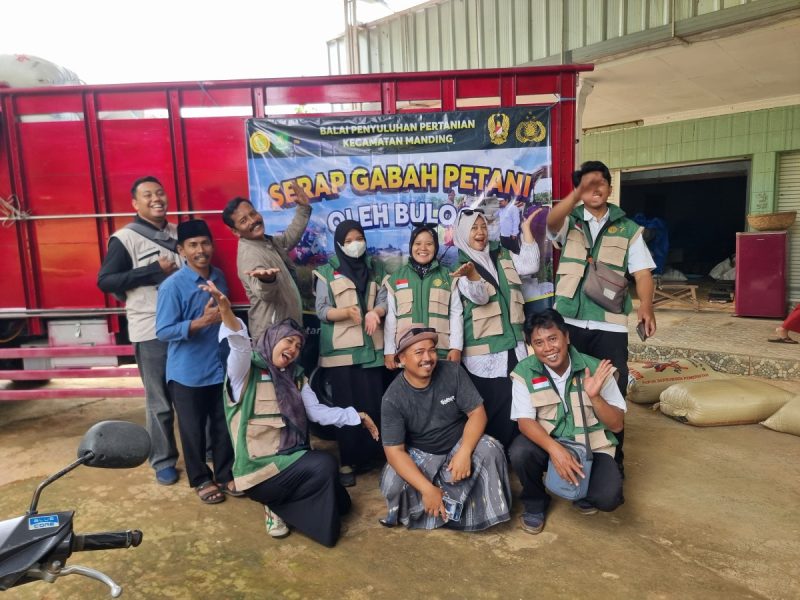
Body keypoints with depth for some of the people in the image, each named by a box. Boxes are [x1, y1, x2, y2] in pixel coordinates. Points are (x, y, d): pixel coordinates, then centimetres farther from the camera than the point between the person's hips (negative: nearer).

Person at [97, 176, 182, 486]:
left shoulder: (178, 233, 11)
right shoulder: (125, 238, -6)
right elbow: (105, 281, -10)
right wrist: (154, 272, -16)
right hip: (151, 330, -5)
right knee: (159, 402, 2)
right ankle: (163, 461, 19)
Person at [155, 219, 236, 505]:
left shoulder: (219, 277, 2)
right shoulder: (172, 286, -16)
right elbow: (163, 332, -19)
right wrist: (201, 322, -28)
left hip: (221, 367, 5)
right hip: (188, 373, -4)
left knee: (224, 426, 15)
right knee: (193, 430, 11)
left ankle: (226, 474, 33)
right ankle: (202, 479, 30)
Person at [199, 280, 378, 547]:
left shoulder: (295, 377, 14)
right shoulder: (246, 370, -7)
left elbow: (318, 412, 8)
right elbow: (240, 345, -28)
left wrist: (356, 416, 0)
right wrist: (227, 313, -48)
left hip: (292, 459, 7)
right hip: (260, 468, -7)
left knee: (338, 501, -6)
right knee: (324, 465, -25)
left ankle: (279, 506, 12)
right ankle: (278, 506, -4)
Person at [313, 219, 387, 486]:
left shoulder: (375, 268, 12)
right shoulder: (327, 272, 2)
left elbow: (384, 300, 5)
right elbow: (322, 311, -3)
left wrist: (374, 312, -18)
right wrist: (347, 312, -21)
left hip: (371, 348, 3)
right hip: (340, 350, -2)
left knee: (373, 406, 2)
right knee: (346, 407, 1)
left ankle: (368, 458, 17)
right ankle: (347, 462, 12)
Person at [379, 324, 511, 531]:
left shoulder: (453, 372, -15)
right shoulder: (393, 398, -19)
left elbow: (477, 412, -13)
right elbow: (394, 451, -21)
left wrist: (464, 452, -30)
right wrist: (427, 489, -31)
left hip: (459, 444, 1)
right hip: (419, 454, -1)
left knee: (490, 450, -29)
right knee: (392, 485, -28)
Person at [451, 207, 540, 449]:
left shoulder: (502, 255, 12)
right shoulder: (459, 263, -5)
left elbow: (530, 265, 2)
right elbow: (479, 296, -19)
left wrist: (526, 227, 1)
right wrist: (471, 273, -41)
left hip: (513, 343, 5)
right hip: (484, 350, -5)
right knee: (493, 406, -3)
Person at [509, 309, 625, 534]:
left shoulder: (595, 369, -12)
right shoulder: (524, 372, -12)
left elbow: (617, 425, -9)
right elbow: (525, 421, -15)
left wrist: (594, 396, -28)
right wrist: (554, 449, -34)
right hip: (547, 443, 0)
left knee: (608, 497, -26)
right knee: (520, 452, -32)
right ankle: (535, 502, 2)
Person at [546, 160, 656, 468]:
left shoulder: (628, 229, 9)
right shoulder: (569, 223, 7)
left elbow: (642, 271, 1)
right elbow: (551, 221, -17)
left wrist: (646, 305, -17)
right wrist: (577, 194, -34)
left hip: (610, 324, 0)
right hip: (569, 321, 0)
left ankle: (611, 457, 21)